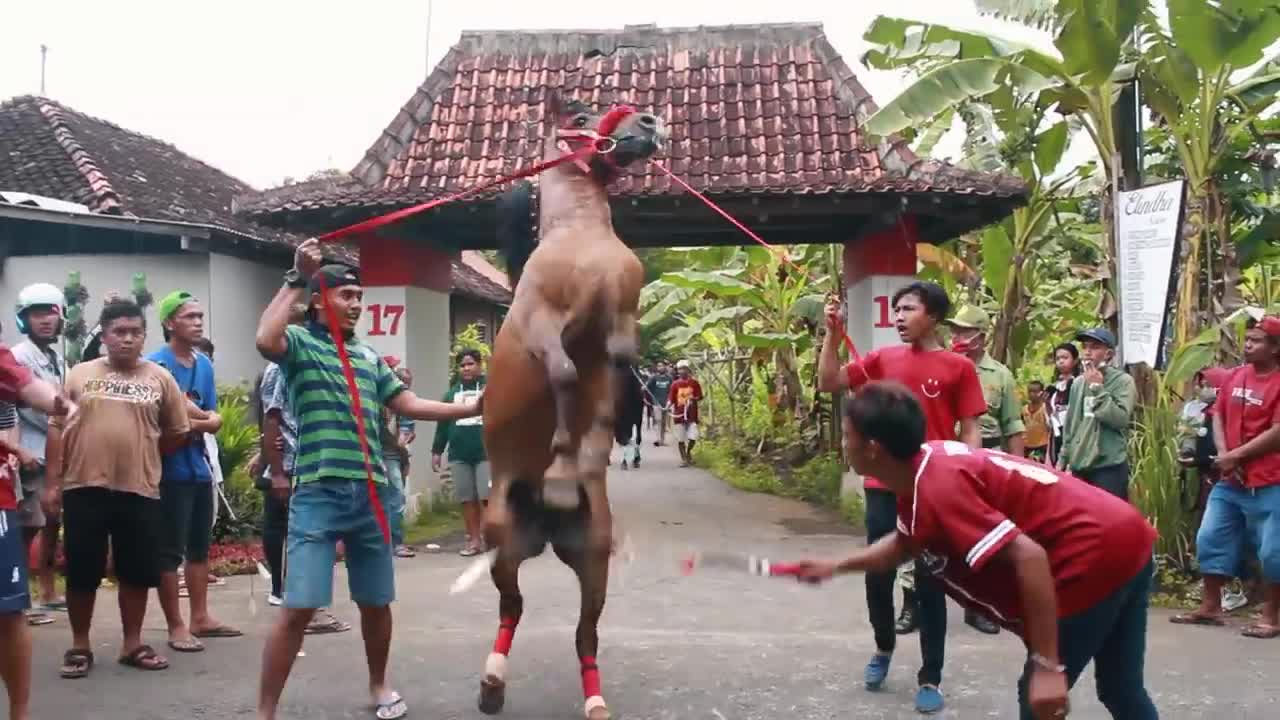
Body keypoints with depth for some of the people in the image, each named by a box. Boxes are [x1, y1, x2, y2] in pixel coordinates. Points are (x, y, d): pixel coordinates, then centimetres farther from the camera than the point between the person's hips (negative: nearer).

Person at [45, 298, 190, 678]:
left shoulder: (160, 378, 4)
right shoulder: (79, 375, 5)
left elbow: (179, 433, 9)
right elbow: (57, 428, 4)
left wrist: (142, 451, 11)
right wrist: (52, 482, -1)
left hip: (140, 491, 1)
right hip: (84, 488, 0)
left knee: (137, 573, 7)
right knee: (82, 573, 6)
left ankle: (132, 644, 22)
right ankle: (80, 646, 21)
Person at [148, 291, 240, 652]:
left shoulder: (205, 364, 10)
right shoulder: (156, 364, -11)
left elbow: (215, 421, 8)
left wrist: (193, 421, -11)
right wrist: (205, 418, -5)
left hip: (199, 466, 7)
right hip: (171, 469, -7)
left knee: (200, 546, 14)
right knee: (170, 550, 1)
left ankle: (201, 618, 25)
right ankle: (176, 626, 9)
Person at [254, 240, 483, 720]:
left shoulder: (369, 356, 15)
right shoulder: (300, 343, -1)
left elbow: (408, 404, 15)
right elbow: (265, 340, -23)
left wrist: (473, 408, 9)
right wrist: (297, 279, -16)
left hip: (371, 494, 5)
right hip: (318, 495, -5)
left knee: (376, 602, 16)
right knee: (299, 608, -8)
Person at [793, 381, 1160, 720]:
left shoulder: (938, 488, -24)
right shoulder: (917, 473, 6)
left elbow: (1028, 556, -30)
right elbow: (904, 543, 27)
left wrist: (1048, 667, -28)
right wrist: (836, 566, 28)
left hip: (1098, 558, -10)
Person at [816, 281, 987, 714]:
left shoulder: (958, 366, -2)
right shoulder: (882, 359, 6)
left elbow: (970, 431, -2)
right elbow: (828, 383, 3)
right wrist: (833, 333, -6)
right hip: (883, 486, 3)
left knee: (930, 582, 5)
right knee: (877, 575, 12)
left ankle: (930, 680, 16)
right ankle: (884, 647, 38)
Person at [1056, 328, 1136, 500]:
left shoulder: (1123, 380, -4)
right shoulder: (1078, 383, 12)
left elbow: (1121, 419, -17)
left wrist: (1097, 388, -13)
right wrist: (1063, 458, 16)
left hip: (1109, 466, -6)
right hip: (1079, 466, 6)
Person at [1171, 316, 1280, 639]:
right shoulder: (1236, 376, 10)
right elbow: (1218, 415, 10)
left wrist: (1235, 456, -13)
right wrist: (1223, 455, -6)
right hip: (1230, 481, 7)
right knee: (1211, 538, 10)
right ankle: (1210, 607, 21)